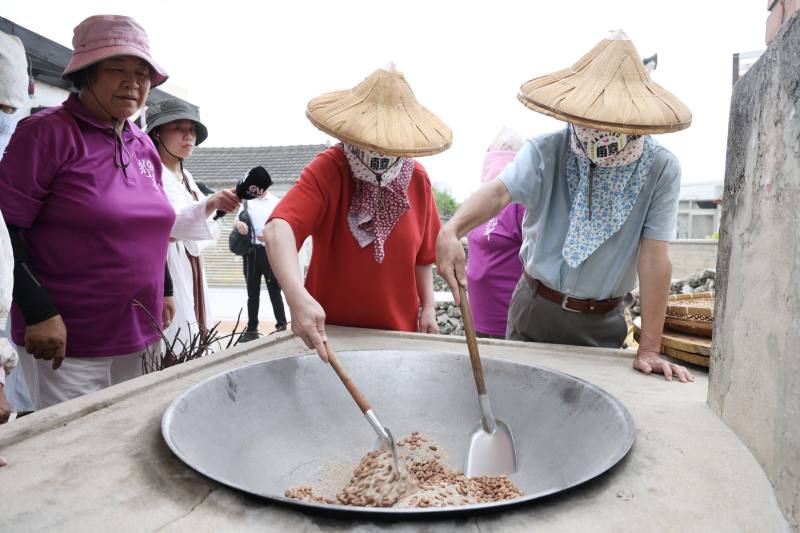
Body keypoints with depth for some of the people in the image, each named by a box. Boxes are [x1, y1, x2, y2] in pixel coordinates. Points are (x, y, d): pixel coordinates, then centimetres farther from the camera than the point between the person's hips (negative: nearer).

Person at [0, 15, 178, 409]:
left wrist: (163, 292, 15)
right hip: (67, 342, -6)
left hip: (139, 335, 6)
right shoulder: (47, 132, -10)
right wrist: (39, 313, -18)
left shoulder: (144, 147, 8)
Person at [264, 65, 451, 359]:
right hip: (330, 329, -3)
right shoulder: (328, 169, -16)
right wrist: (297, 297, -47)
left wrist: (428, 307, 1)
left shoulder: (418, 179, -1)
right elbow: (278, 228, -32)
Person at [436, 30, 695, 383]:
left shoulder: (660, 169, -13)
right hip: (535, 310, 1)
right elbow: (500, 191, -30)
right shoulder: (546, 152, -12)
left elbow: (653, 259, -16)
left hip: (601, 324, 0)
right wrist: (451, 231, -51)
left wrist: (649, 349, -17)